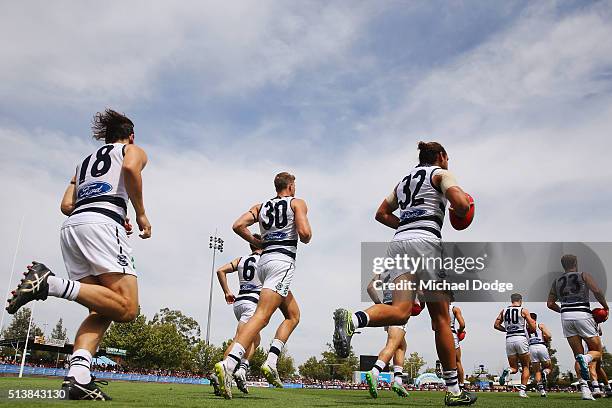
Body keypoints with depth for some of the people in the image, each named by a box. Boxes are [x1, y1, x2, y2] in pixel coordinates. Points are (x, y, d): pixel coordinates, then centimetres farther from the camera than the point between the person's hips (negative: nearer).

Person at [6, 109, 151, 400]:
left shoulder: (84, 162, 34)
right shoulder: (133, 150, 18)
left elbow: (67, 206, 23)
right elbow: (131, 168, -8)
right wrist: (141, 214, -1)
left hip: (71, 227, 7)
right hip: (103, 225, -7)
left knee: (102, 310, 4)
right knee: (126, 308, -13)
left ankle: (78, 376, -16)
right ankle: (50, 283, -26)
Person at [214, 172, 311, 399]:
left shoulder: (261, 206, 20)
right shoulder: (297, 203, 6)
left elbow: (238, 225, 7)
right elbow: (304, 233, -9)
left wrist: (257, 243, 18)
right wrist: (306, 239, 14)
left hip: (264, 260, 7)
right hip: (283, 260, -7)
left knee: (293, 315, 17)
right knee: (261, 316, -17)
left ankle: (271, 363, 3)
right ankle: (228, 364, -31)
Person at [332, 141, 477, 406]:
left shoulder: (405, 180, 29)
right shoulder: (440, 173, 10)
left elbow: (381, 214, 30)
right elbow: (461, 204, -7)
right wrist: (459, 211, 15)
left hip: (398, 243, 5)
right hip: (425, 243, -5)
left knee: (400, 311, -11)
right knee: (441, 318, 2)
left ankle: (351, 320, -41)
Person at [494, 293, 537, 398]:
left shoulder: (504, 311, 10)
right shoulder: (523, 311, 1)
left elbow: (496, 325, 10)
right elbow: (533, 328, -1)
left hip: (509, 340, 3)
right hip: (521, 338, -3)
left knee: (514, 368, 12)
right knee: (525, 367, 13)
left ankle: (507, 371, -22)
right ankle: (522, 390, 2)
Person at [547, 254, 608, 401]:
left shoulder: (557, 282, 17)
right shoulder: (584, 275, 7)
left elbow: (550, 303, 14)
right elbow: (597, 291, -9)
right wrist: (605, 306, 7)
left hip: (566, 317, 4)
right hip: (583, 315, -3)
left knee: (578, 354, 10)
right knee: (597, 352, 10)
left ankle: (584, 388, -3)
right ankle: (585, 359, -25)